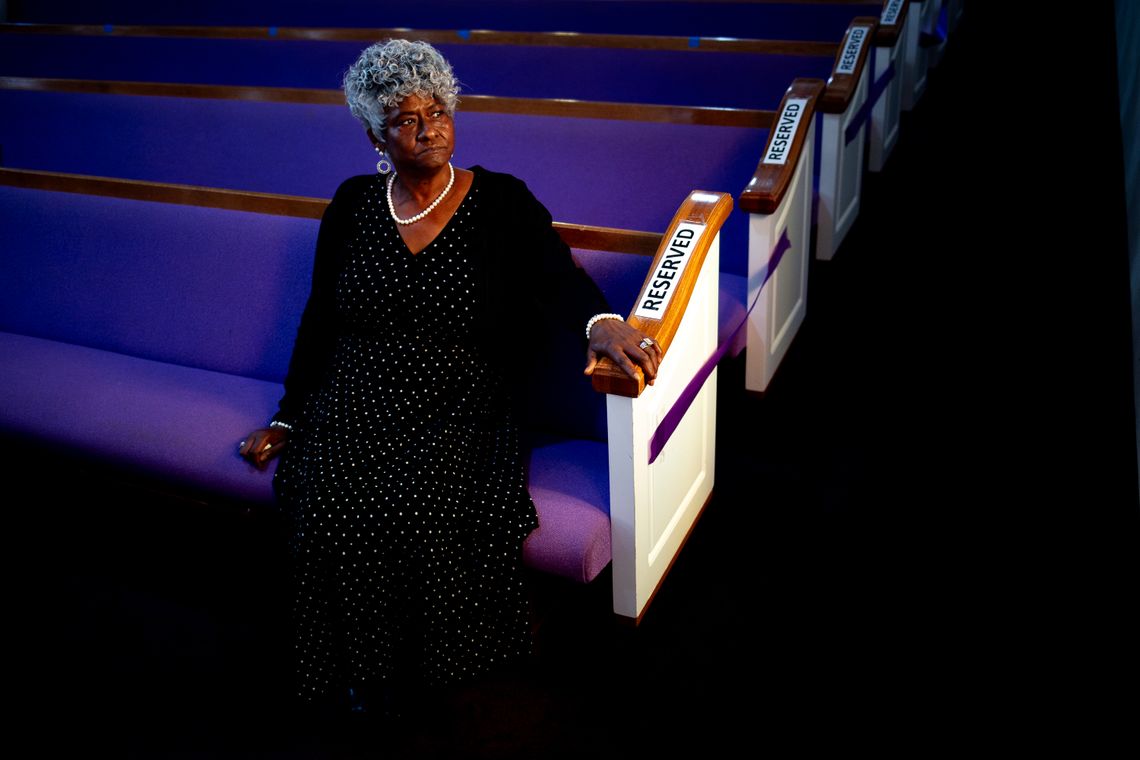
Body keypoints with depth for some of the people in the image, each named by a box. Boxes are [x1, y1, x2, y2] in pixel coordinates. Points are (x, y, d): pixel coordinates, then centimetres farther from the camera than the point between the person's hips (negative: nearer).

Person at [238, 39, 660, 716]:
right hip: (358, 401, 3)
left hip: (462, 404, -2)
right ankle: (359, 669, -1)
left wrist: (601, 320, -38)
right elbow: (319, 315, 14)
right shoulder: (353, 204, 10)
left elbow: (559, 275, -14)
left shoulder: (502, 202, 1)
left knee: (436, 507, -30)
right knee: (335, 506, -26)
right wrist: (288, 418, 10)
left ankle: (439, 666, -2)